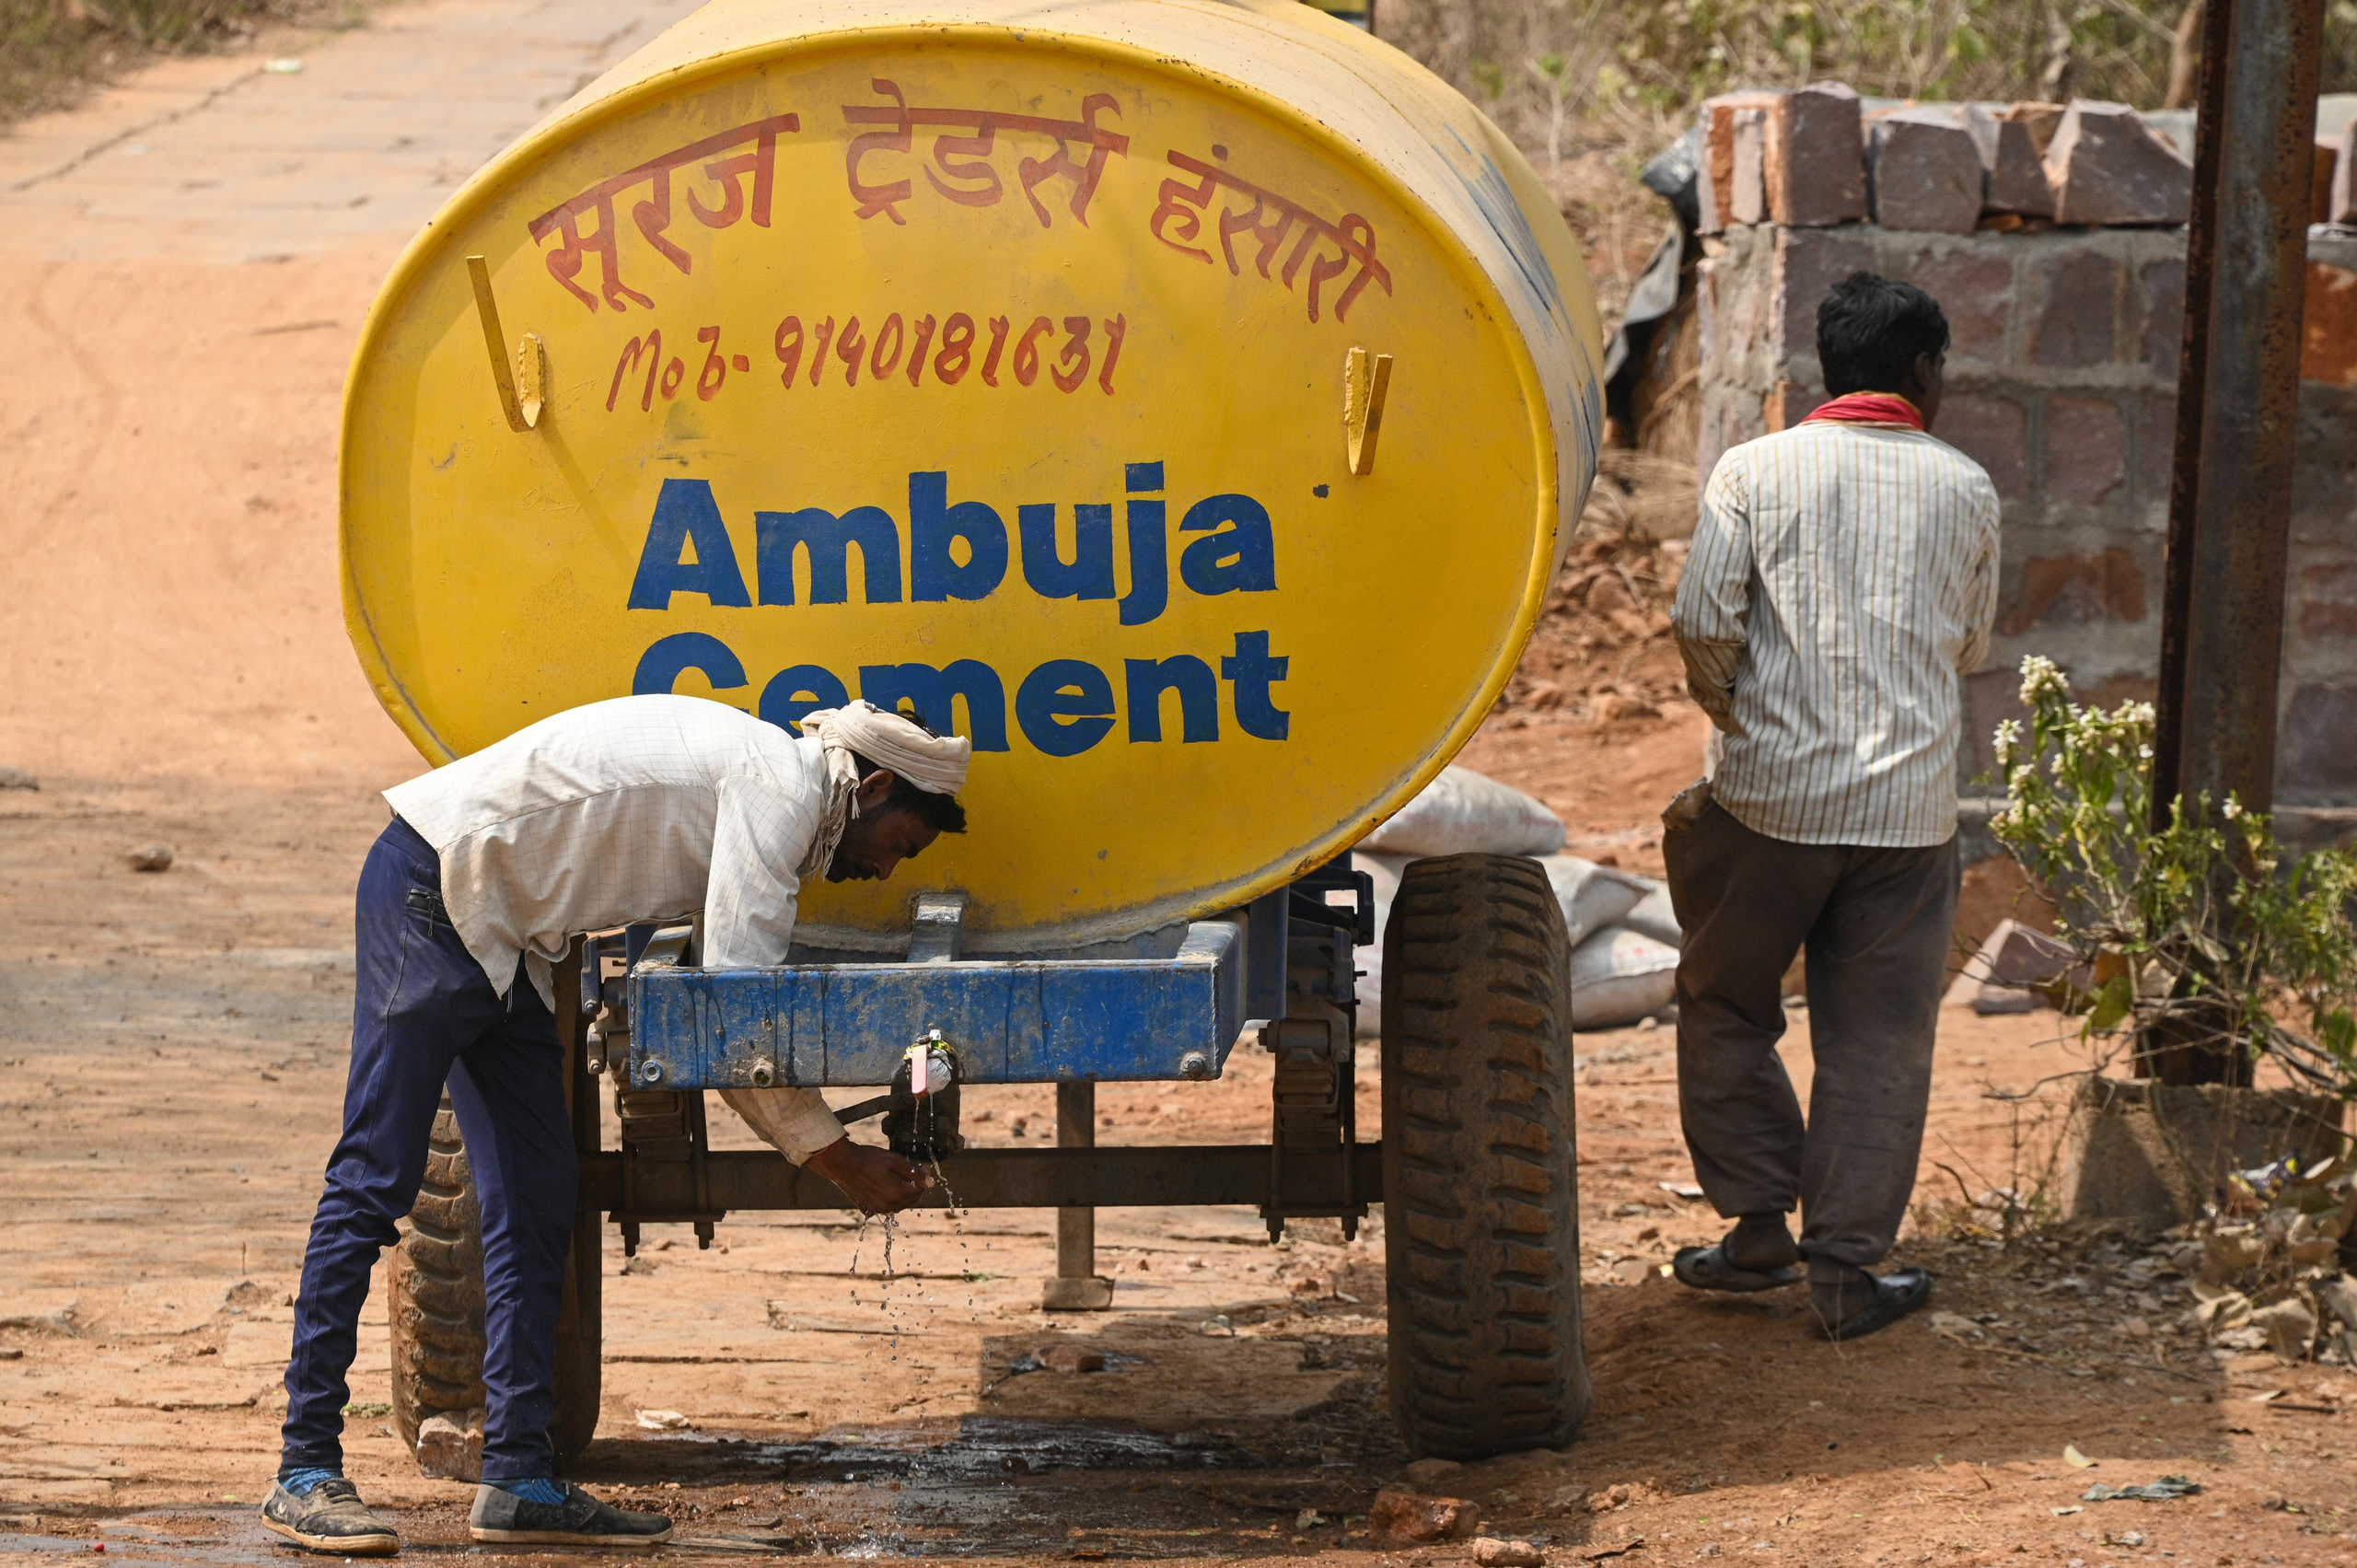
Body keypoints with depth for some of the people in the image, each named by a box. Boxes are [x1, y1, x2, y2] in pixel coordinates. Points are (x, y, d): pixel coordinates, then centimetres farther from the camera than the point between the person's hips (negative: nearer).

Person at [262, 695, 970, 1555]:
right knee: (374, 1179, -10)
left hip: (504, 947, 11)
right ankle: (305, 1475, -9)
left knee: (534, 1202, 6)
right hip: (430, 897, -11)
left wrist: (843, 1149, 16)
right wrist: (842, 1162, -10)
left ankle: (520, 1477, 7)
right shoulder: (781, 784, -14)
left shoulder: (769, 800, 17)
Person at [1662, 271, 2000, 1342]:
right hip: (1909, 804, 1)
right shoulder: (1966, 491, 3)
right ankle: (1846, 1268, 5)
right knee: (1877, 1045, 6)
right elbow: (1971, 647, 14)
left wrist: (1732, 715, 9)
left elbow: (1702, 621, -8)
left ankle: (1759, 1228, 15)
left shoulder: (1756, 472, -2)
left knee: (1726, 1012, 16)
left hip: (1771, 797, -1)